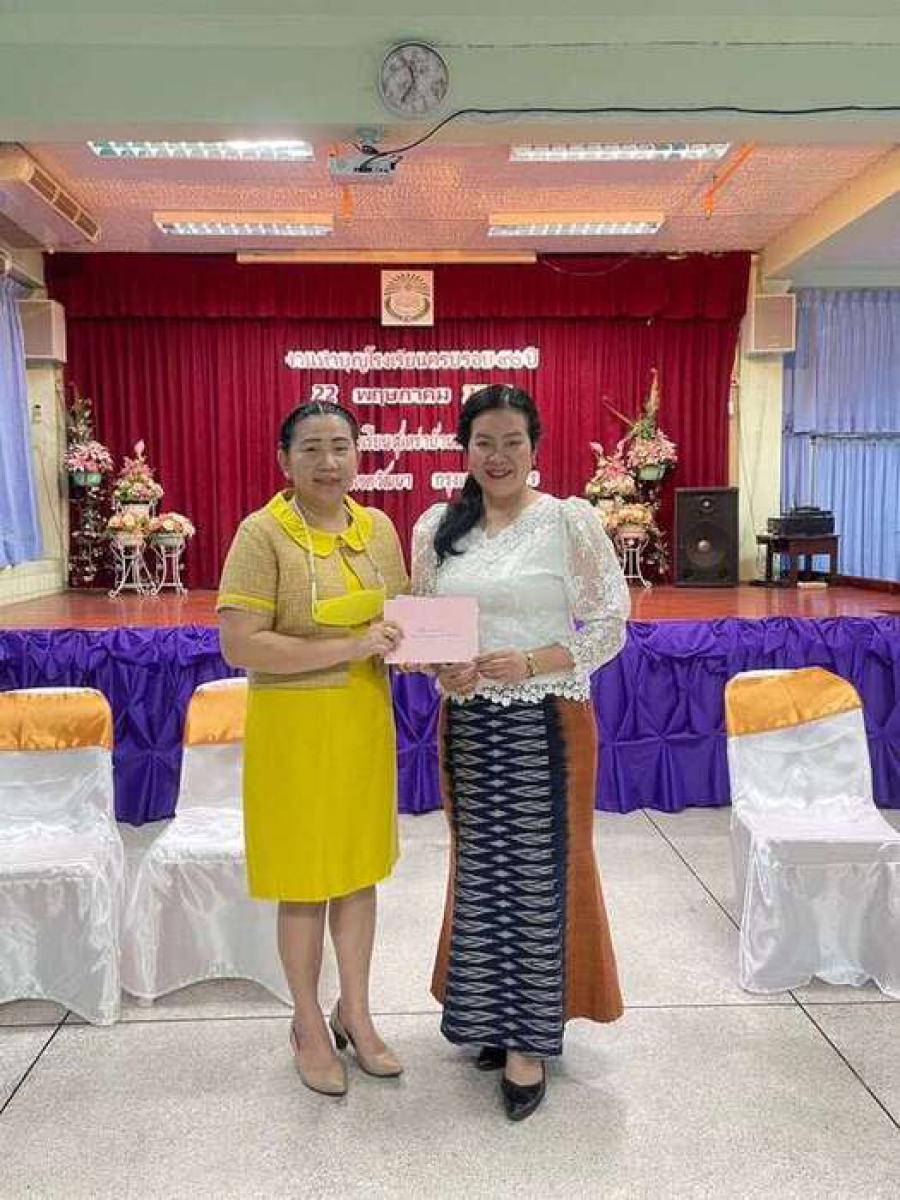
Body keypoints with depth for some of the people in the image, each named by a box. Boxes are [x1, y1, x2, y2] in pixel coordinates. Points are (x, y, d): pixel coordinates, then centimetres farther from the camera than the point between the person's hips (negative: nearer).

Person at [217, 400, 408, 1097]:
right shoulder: (264, 533, -12)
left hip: (365, 719, 5)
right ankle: (309, 1025, 31)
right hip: (294, 725, -5)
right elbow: (240, 646, -19)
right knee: (306, 882, 9)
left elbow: (400, 619, 14)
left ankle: (355, 1013, 36)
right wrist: (348, 648, -23)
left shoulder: (378, 528, 4)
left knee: (360, 870, 16)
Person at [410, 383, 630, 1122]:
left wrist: (531, 662, -19)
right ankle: (496, 1012, 34)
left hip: (547, 723, -3)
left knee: (538, 871, 4)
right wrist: (440, 670, -10)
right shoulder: (435, 527, 4)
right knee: (479, 867, 13)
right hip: (467, 723, 4)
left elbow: (611, 627, -6)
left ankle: (530, 1041, 21)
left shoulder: (572, 522, -7)